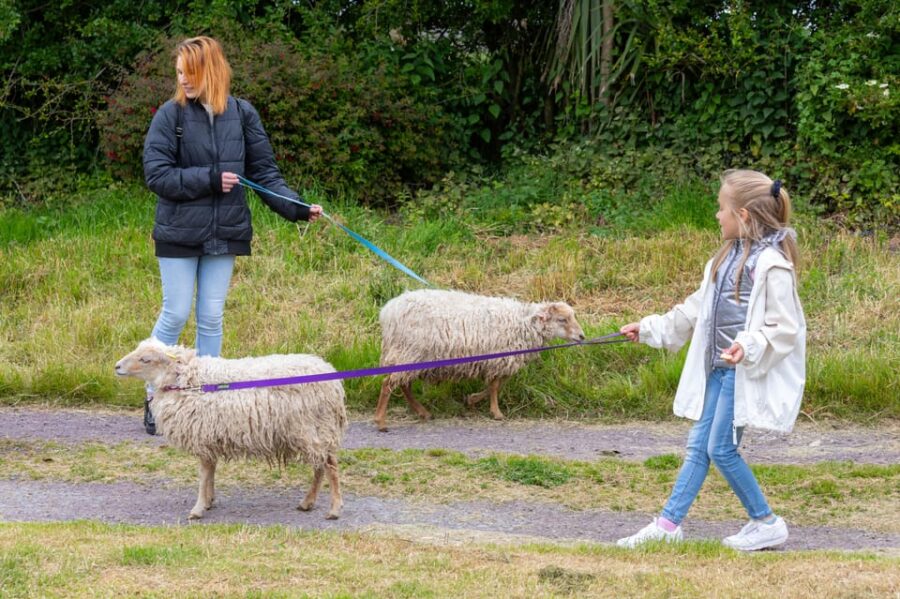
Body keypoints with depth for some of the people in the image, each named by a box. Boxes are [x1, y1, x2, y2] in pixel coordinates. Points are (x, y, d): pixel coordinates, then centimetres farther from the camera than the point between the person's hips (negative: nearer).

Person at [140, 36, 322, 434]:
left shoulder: (242, 114, 2)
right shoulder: (171, 115, -6)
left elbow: (264, 172, 4)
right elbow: (156, 173, -11)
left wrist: (298, 209, -7)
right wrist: (209, 179, -16)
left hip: (224, 233, 3)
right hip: (179, 233, -3)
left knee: (211, 319, 8)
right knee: (175, 315, 0)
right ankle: (154, 397, 13)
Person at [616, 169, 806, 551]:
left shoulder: (771, 263, -14)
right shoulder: (729, 257, 14)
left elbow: (784, 327, -17)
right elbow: (696, 309, 23)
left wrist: (749, 347, -32)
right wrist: (649, 329, 26)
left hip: (745, 370, -9)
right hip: (717, 367, 9)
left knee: (721, 448, -7)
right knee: (698, 444, 9)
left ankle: (767, 524, 5)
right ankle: (668, 523, 12)